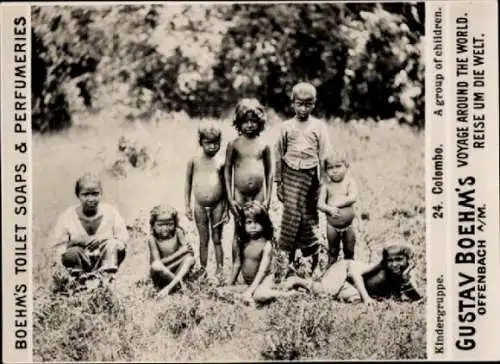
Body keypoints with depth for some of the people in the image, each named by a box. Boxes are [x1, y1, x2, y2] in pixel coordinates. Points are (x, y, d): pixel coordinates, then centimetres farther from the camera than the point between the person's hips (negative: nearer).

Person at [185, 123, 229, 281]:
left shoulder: (221, 162, -6)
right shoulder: (194, 161, -3)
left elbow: (226, 186, 0)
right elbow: (188, 183, 6)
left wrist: (226, 210, 0)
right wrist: (187, 206, 5)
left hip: (217, 205, -1)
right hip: (200, 206, 1)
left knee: (217, 239, 9)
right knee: (203, 240, 11)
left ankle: (219, 271, 17)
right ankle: (203, 271, 21)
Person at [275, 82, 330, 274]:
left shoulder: (319, 126, 1)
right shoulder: (286, 126, 4)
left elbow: (323, 157, 2)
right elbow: (279, 155, 9)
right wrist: (278, 182, 7)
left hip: (310, 175, -1)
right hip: (291, 175, 1)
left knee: (308, 217, 2)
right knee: (292, 215, -5)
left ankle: (314, 258, 15)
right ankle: (290, 257, 5)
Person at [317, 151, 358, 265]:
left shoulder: (349, 181, -7)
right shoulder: (326, 185, -6)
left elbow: (352, 198, -21)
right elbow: (320, 204, -10)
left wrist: (335, 204, -23)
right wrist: (330, 209, -29)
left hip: (348, 225, 0)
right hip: (332, 225, 0)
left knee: (349, 252, 14)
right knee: (333, 251, 15)